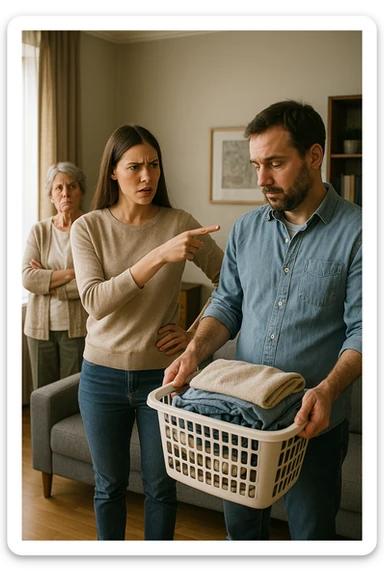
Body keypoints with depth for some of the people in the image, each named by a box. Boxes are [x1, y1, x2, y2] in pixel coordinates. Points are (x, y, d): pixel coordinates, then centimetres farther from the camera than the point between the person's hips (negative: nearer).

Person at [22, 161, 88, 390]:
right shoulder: (39, 231, 7)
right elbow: (28, 277, -6)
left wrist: (50, 284, -8)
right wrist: (72, 273, -14)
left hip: (78, 327, -3)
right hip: (41, 327, 3)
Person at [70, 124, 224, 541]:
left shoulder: (180, 224, -7)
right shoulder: (88, 228, -6)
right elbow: (95, 301, -21)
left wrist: (195, 333, -8)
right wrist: (159, 256, -29)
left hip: (162, 374, 0)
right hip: (103, 376, 1)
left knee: (161, 487, 15)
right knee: (109, 485, 18)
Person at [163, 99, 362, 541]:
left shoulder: (355, 231, -12)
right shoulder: (247, 228, 3)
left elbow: (362, 329, -14)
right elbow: (227, 302, 7)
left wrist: (328, 389, -30)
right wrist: (195, 351, -10)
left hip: (313, 421, -4)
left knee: (311, 533, 15)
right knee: (241, 525, 21)